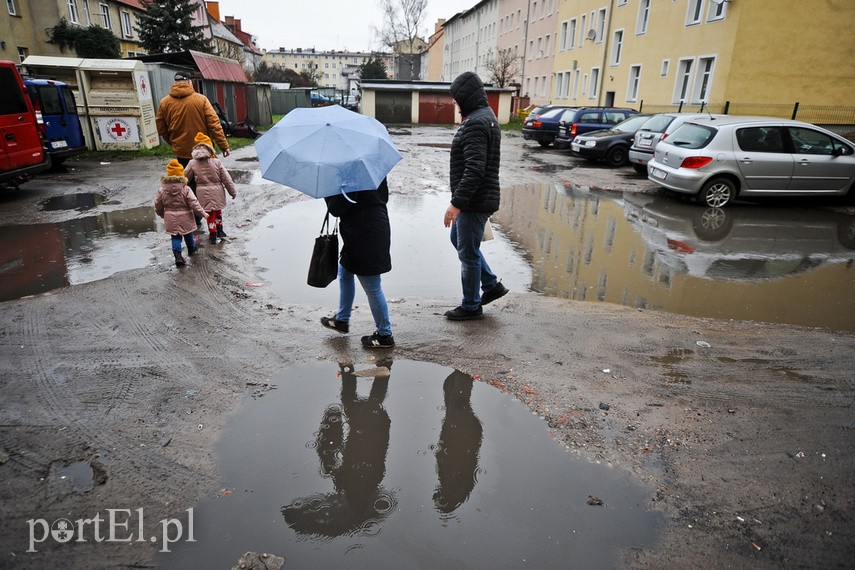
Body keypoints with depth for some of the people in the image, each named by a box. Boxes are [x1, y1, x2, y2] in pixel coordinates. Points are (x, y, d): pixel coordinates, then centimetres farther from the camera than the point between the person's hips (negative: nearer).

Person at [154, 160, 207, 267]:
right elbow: (194, 203, -17)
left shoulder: (162, 190, -6)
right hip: (185, 218, -2)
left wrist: (162, 214, 21)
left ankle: (178, 256, -6)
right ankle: (191, 249, 43)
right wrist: (202, 213, -5)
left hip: (171, 219, 2)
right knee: (188, 234, 20)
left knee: (176, 237, 8)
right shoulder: (185, 189, -17)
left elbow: (158, 206, 3)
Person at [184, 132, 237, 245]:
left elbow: (185, 178, 5)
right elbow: (226, 178, -6)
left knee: (210, 214, 11)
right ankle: (219, 231, 33)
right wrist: (232, 192, 4)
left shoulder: (192, 163, -7)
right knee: (218, 212, 21)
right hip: (217, 192, 1)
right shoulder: (216, 162, -9)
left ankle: (213, 235, 16)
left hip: (204, 194, 0)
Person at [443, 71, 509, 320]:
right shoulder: (485, 115, 13)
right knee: (458, 239, 24)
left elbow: (475, 169, -29)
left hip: (475, 201, -11)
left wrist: (457, 203, -29)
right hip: (476, 199, 11)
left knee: (468, 253, 2)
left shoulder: (475, 123, -21)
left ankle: (471, 306, 18)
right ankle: (491, 285, 31)